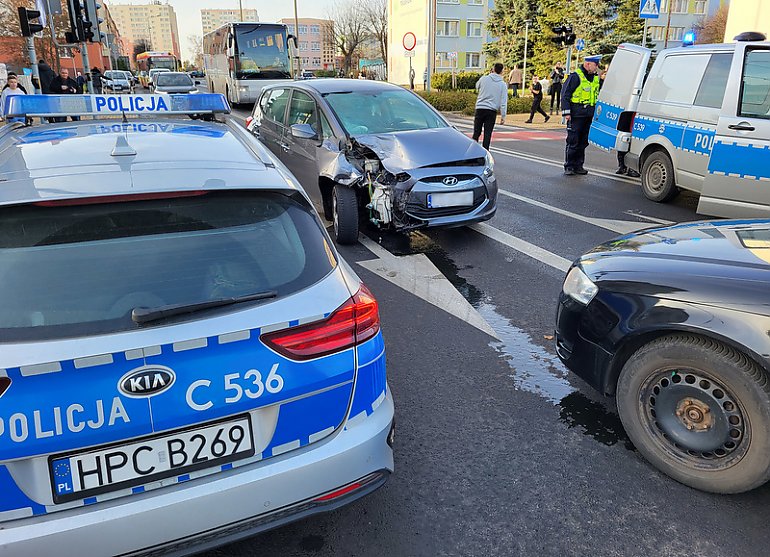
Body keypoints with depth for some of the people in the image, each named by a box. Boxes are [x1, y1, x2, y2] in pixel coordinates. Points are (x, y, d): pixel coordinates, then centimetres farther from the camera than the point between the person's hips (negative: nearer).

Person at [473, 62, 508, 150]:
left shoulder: (484, 79, 0)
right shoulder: (502, 84, 1)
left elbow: (477, 86, 22)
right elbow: (503, 101, -2)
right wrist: (503, 116, -1)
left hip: (480, 108, 0)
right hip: (492, 111, 0)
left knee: (476, 132, 7)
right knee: (487, 134, 2)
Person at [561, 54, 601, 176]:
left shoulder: (596, 78, 16)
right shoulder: (575, 76, -7)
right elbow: (565, 94, -9)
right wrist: (566, 112, -14)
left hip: (589, 115, 7)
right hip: (576, 114, -7)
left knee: (583, 142, 10)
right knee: (572, 142, -5)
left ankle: (578, 165, 18)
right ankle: (569, 167, 2)